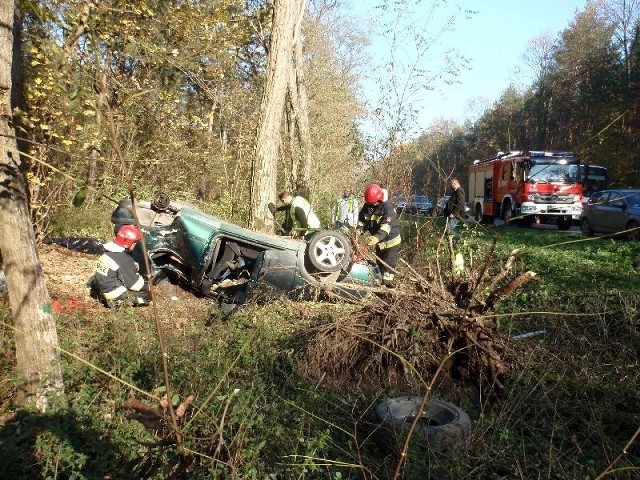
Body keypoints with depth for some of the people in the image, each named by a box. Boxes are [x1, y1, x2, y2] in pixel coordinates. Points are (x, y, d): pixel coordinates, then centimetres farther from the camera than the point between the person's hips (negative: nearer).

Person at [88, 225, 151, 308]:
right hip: (115, 295, -8)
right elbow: (135, 284, -18)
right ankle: (122, 302, 3)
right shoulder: (124, 260, -25)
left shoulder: (107, 252, 1)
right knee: (148, 295, -1)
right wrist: (147, 287, -2)